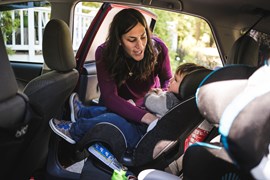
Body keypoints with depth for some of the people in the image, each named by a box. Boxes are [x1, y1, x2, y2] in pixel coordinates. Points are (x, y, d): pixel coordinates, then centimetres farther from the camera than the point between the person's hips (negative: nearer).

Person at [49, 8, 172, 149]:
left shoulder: (157, 48, -25)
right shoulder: (105, 54, -26)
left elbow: (168, 80, -9)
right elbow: (109, 96, -34)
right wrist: (145, 116, -47)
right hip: (119, 104, 3)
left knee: (112, 119, -27)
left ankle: (73, 131, 0)